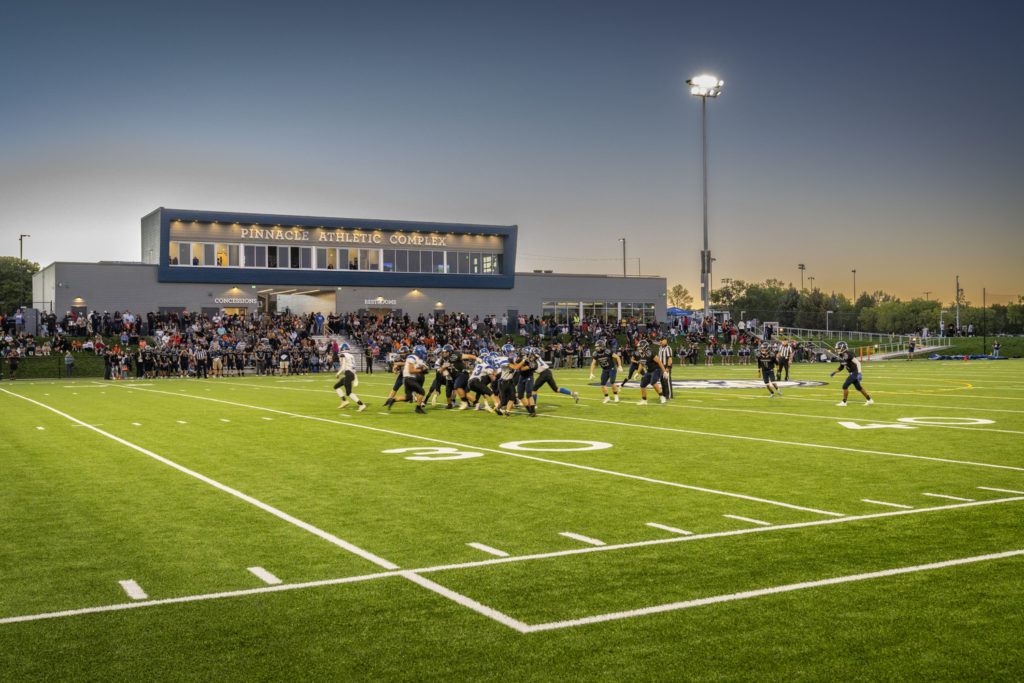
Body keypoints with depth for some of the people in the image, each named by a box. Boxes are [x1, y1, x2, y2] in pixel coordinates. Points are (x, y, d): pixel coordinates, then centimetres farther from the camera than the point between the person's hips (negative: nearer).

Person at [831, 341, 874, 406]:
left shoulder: (848, 355, -24)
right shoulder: (840, 357, 4)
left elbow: (858, 363, -25)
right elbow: (841, 367, 19)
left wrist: (859, 373, -30)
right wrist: (834, 372, 10)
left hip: (855, 372, -9)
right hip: (851, 373, 9)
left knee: (845, 386, -11)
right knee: (858, 387, 17)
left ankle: (844, 402, -1)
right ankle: (869, 400, 29)